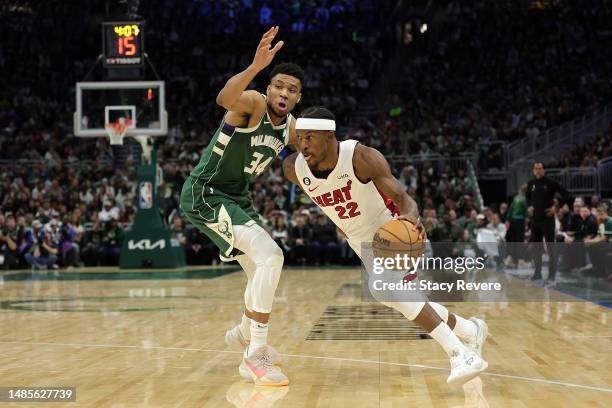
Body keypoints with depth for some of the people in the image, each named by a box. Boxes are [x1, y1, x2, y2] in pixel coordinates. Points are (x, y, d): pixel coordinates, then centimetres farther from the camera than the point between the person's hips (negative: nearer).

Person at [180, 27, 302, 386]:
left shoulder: (290, 127, 4)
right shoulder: (253, 104, -20)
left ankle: (245, 334, 49)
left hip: (236, 195, 9)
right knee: (270, 256, -23)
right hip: (204, 194, -9)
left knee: (263, 271, 21)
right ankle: (255, 356, -19)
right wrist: (255, 67, -59)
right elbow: (225, 99, -45)